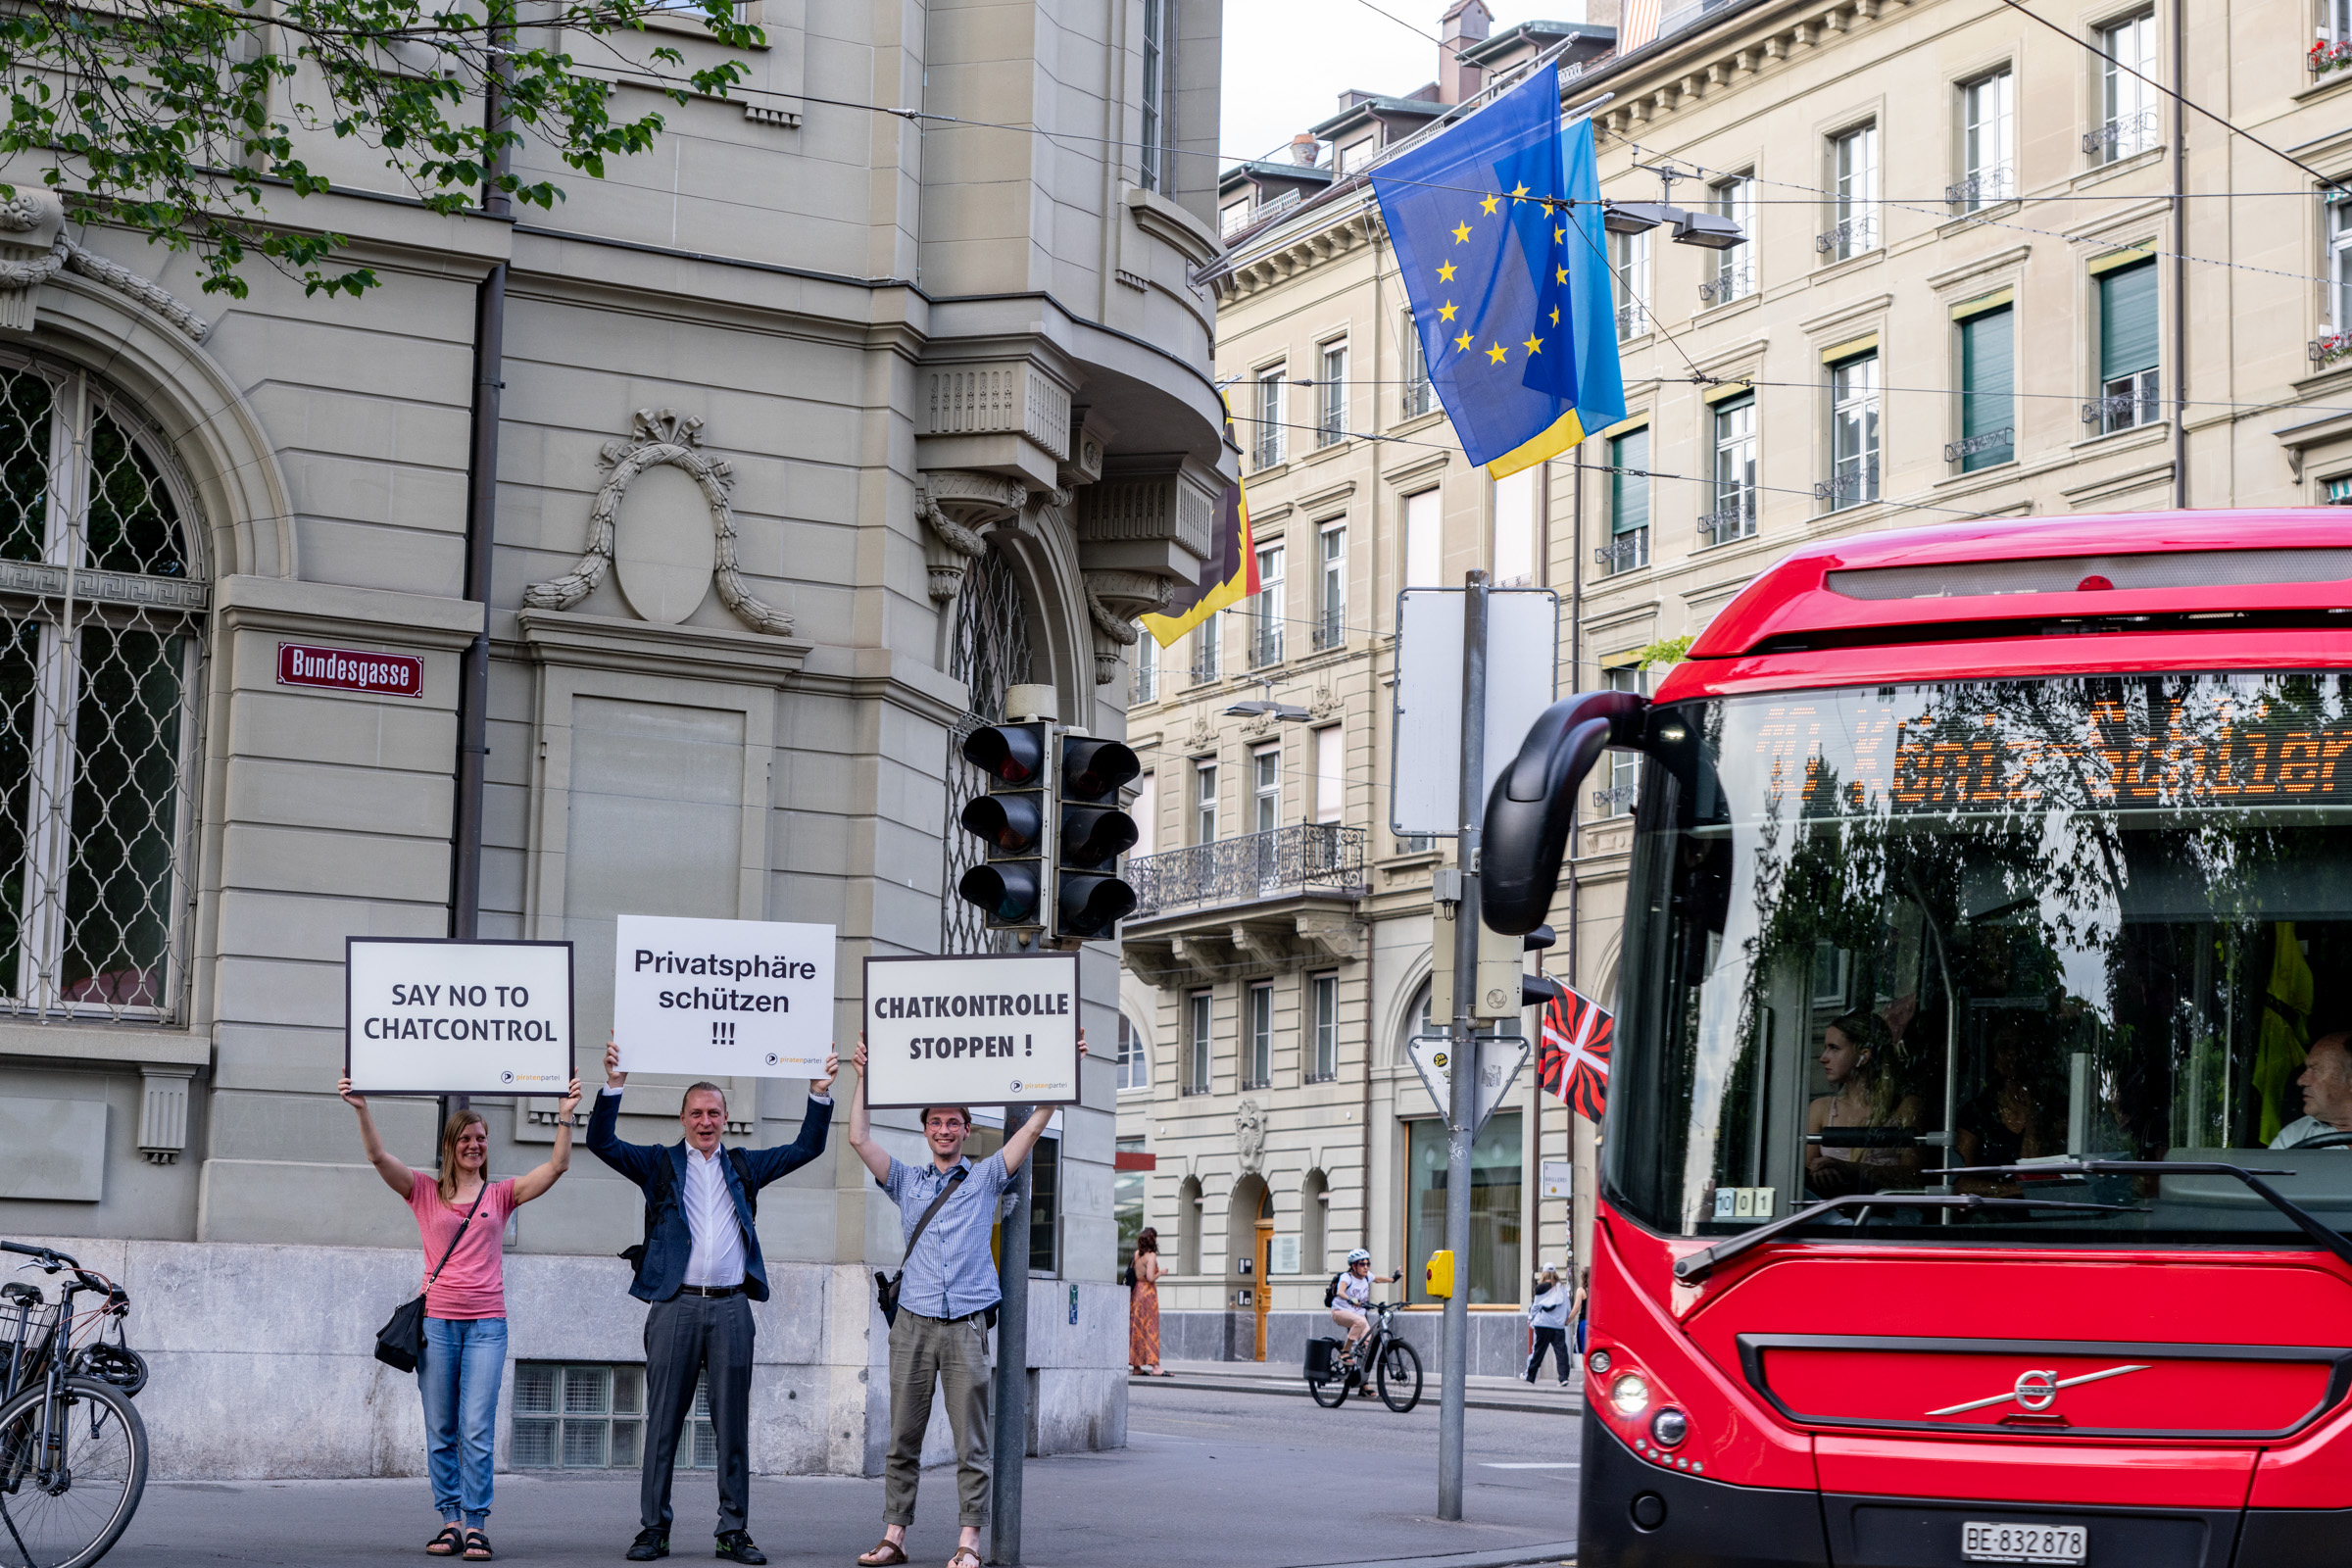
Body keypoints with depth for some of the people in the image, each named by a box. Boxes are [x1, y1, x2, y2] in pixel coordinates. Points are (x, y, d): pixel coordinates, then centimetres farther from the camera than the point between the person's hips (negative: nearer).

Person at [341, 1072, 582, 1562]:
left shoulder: (501, 1194, 11)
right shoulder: (426, 1191, 9)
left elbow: (557, 1167, 3)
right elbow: (378, 1157, -2)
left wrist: (565, 1117, -7)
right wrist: (362, 1111, -14)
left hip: (486, 1323, 0)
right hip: (436, 1319, 0)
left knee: (477, 1430, -7)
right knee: (441, 1431, 2)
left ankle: (475, 1526, -7)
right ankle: (450, 1521, 8)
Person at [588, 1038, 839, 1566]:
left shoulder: (745, 1166, 17)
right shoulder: (658, 1163, 10)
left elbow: (807, 1147, 17)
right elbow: (601, 1142, -1)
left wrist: (820, 1092, 5)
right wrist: (614, 1084, -13)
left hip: (731, 1308, 2)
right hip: (675, 1305, -2)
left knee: (733, 1423, 3)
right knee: (663, 1422, 0)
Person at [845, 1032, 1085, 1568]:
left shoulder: (986, 1177, 12)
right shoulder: (906, 1180, 16)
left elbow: (1033, 1127, 7)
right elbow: (859, 1138, 8)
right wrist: (863, 1076, 6)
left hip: (966, 1323, -1)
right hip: (913, 1322, 1)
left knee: (971, 1442, -3)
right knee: (903, 1438, 3)